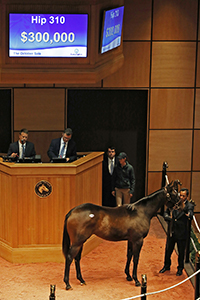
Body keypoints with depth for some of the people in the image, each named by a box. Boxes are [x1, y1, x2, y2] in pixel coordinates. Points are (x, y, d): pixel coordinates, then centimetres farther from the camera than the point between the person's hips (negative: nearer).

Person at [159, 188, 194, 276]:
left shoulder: (189, 206, -9)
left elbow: (191, 216, -27)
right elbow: (166, 213, 10)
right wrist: (170, 218, -9)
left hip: (181, 233, -4)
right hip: (171, 232, 4)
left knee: (181, 252, 8)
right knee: (168, 250, 16)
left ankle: (180, 268, 28)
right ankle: (167, 265, 37)